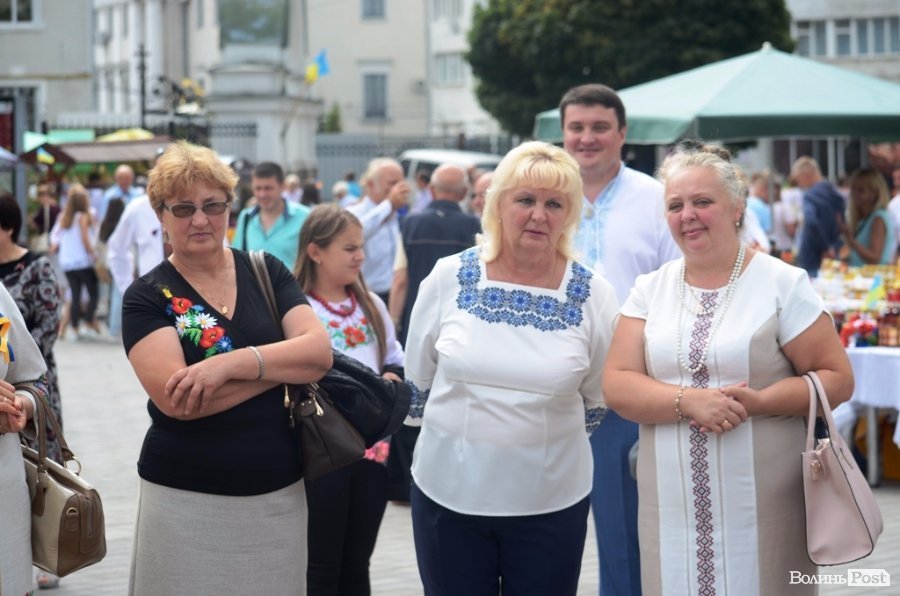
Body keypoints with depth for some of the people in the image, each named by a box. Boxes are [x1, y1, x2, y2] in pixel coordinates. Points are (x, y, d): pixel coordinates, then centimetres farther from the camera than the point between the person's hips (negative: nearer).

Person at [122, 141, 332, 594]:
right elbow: (175, 398, -19)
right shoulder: (147, 297, -5)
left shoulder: (267, 273, 5)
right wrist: (283, 364, -14)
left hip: (280, 494, 3)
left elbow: (320, 352, -8)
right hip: (186, 501, -3)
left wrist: (232, 363, -22)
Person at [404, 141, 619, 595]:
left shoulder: (593, 295, -5)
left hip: (552, 501, 0)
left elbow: (599, 398, 8)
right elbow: (416, 380, 8)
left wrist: (545, 438, 10)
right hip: (448, 492, 0)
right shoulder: (449, 277, -4)